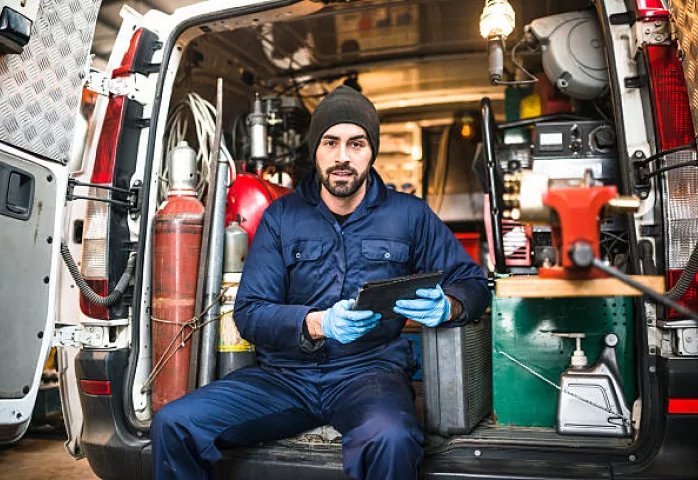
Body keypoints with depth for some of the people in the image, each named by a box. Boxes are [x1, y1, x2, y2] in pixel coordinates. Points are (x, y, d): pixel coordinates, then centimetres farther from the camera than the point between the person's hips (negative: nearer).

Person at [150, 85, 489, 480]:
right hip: (285, 373, 2)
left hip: (370, 370, -2)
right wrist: (319, 324, -18)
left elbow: (473, 282, 8)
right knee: (173, 425, -16)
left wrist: (446, 307, -17)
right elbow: (249, 312, 0)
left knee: (391, 441, -36)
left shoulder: (409, 214, 7)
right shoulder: (282, 216, 8)